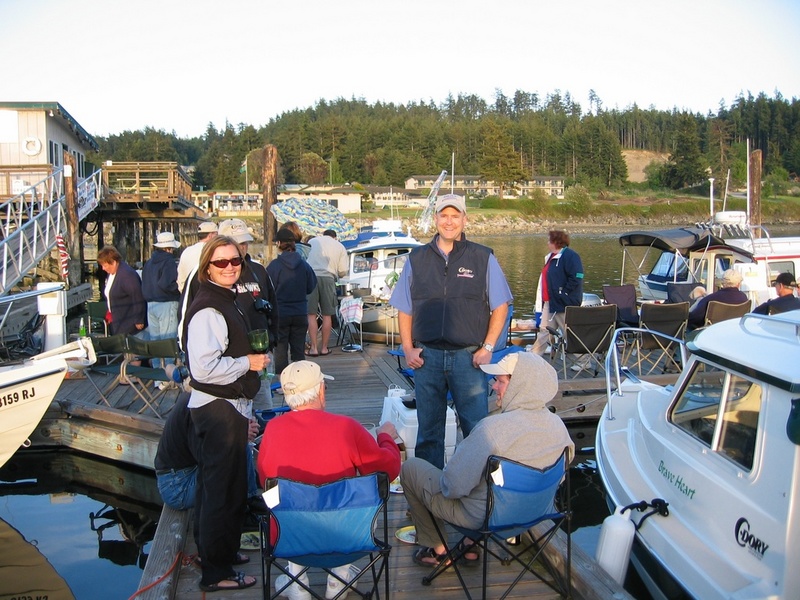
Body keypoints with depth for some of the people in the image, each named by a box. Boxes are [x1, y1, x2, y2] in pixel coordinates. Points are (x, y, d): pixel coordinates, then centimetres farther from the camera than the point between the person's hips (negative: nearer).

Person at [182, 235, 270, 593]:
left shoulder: (226, 301, 14)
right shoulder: (207, 310, -20)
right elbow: (205, 368, -28)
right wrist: (248, 362, -17)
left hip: (228, 407, 10)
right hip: (218, 409, -10)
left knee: (216, 486, 21)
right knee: (223, 489, -3)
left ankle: (220, 552, 36)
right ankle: (216, 573, 8)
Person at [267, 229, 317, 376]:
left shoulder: (273, 266, -12)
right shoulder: (304, 265, -3)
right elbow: (311, 288, 7)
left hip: (280, 314, -3)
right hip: (300, 314, 3)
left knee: (280, 351, 6)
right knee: (299, 351, 11)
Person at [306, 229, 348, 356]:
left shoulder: (312, 241, 19)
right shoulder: (340, 247, 16)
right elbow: (343, 271, 10)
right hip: (328, 278, 0)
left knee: (311, 314, 3)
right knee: (327, 315, 9)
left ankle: (314, 348, 2)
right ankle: (324, 348, 12)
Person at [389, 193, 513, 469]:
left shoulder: (483, 258, 4)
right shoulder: (416, 259, 9)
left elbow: (500, 306, 5)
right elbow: (404, 309, 12)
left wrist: (488, 347, -3)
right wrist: (408, 348, 1)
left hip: (468, 356, -2)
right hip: (426, 356, 2)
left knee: (477, 429, 1)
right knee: (428, 430, 10)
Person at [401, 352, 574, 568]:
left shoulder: (493, 428, -34)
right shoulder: (558, 425, -11)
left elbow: (454, 486, -27)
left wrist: (444, 484, -4)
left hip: (483, 517, -7)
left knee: (410, 467, 11)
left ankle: (437, 549, 21)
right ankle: (471, 547, 30)